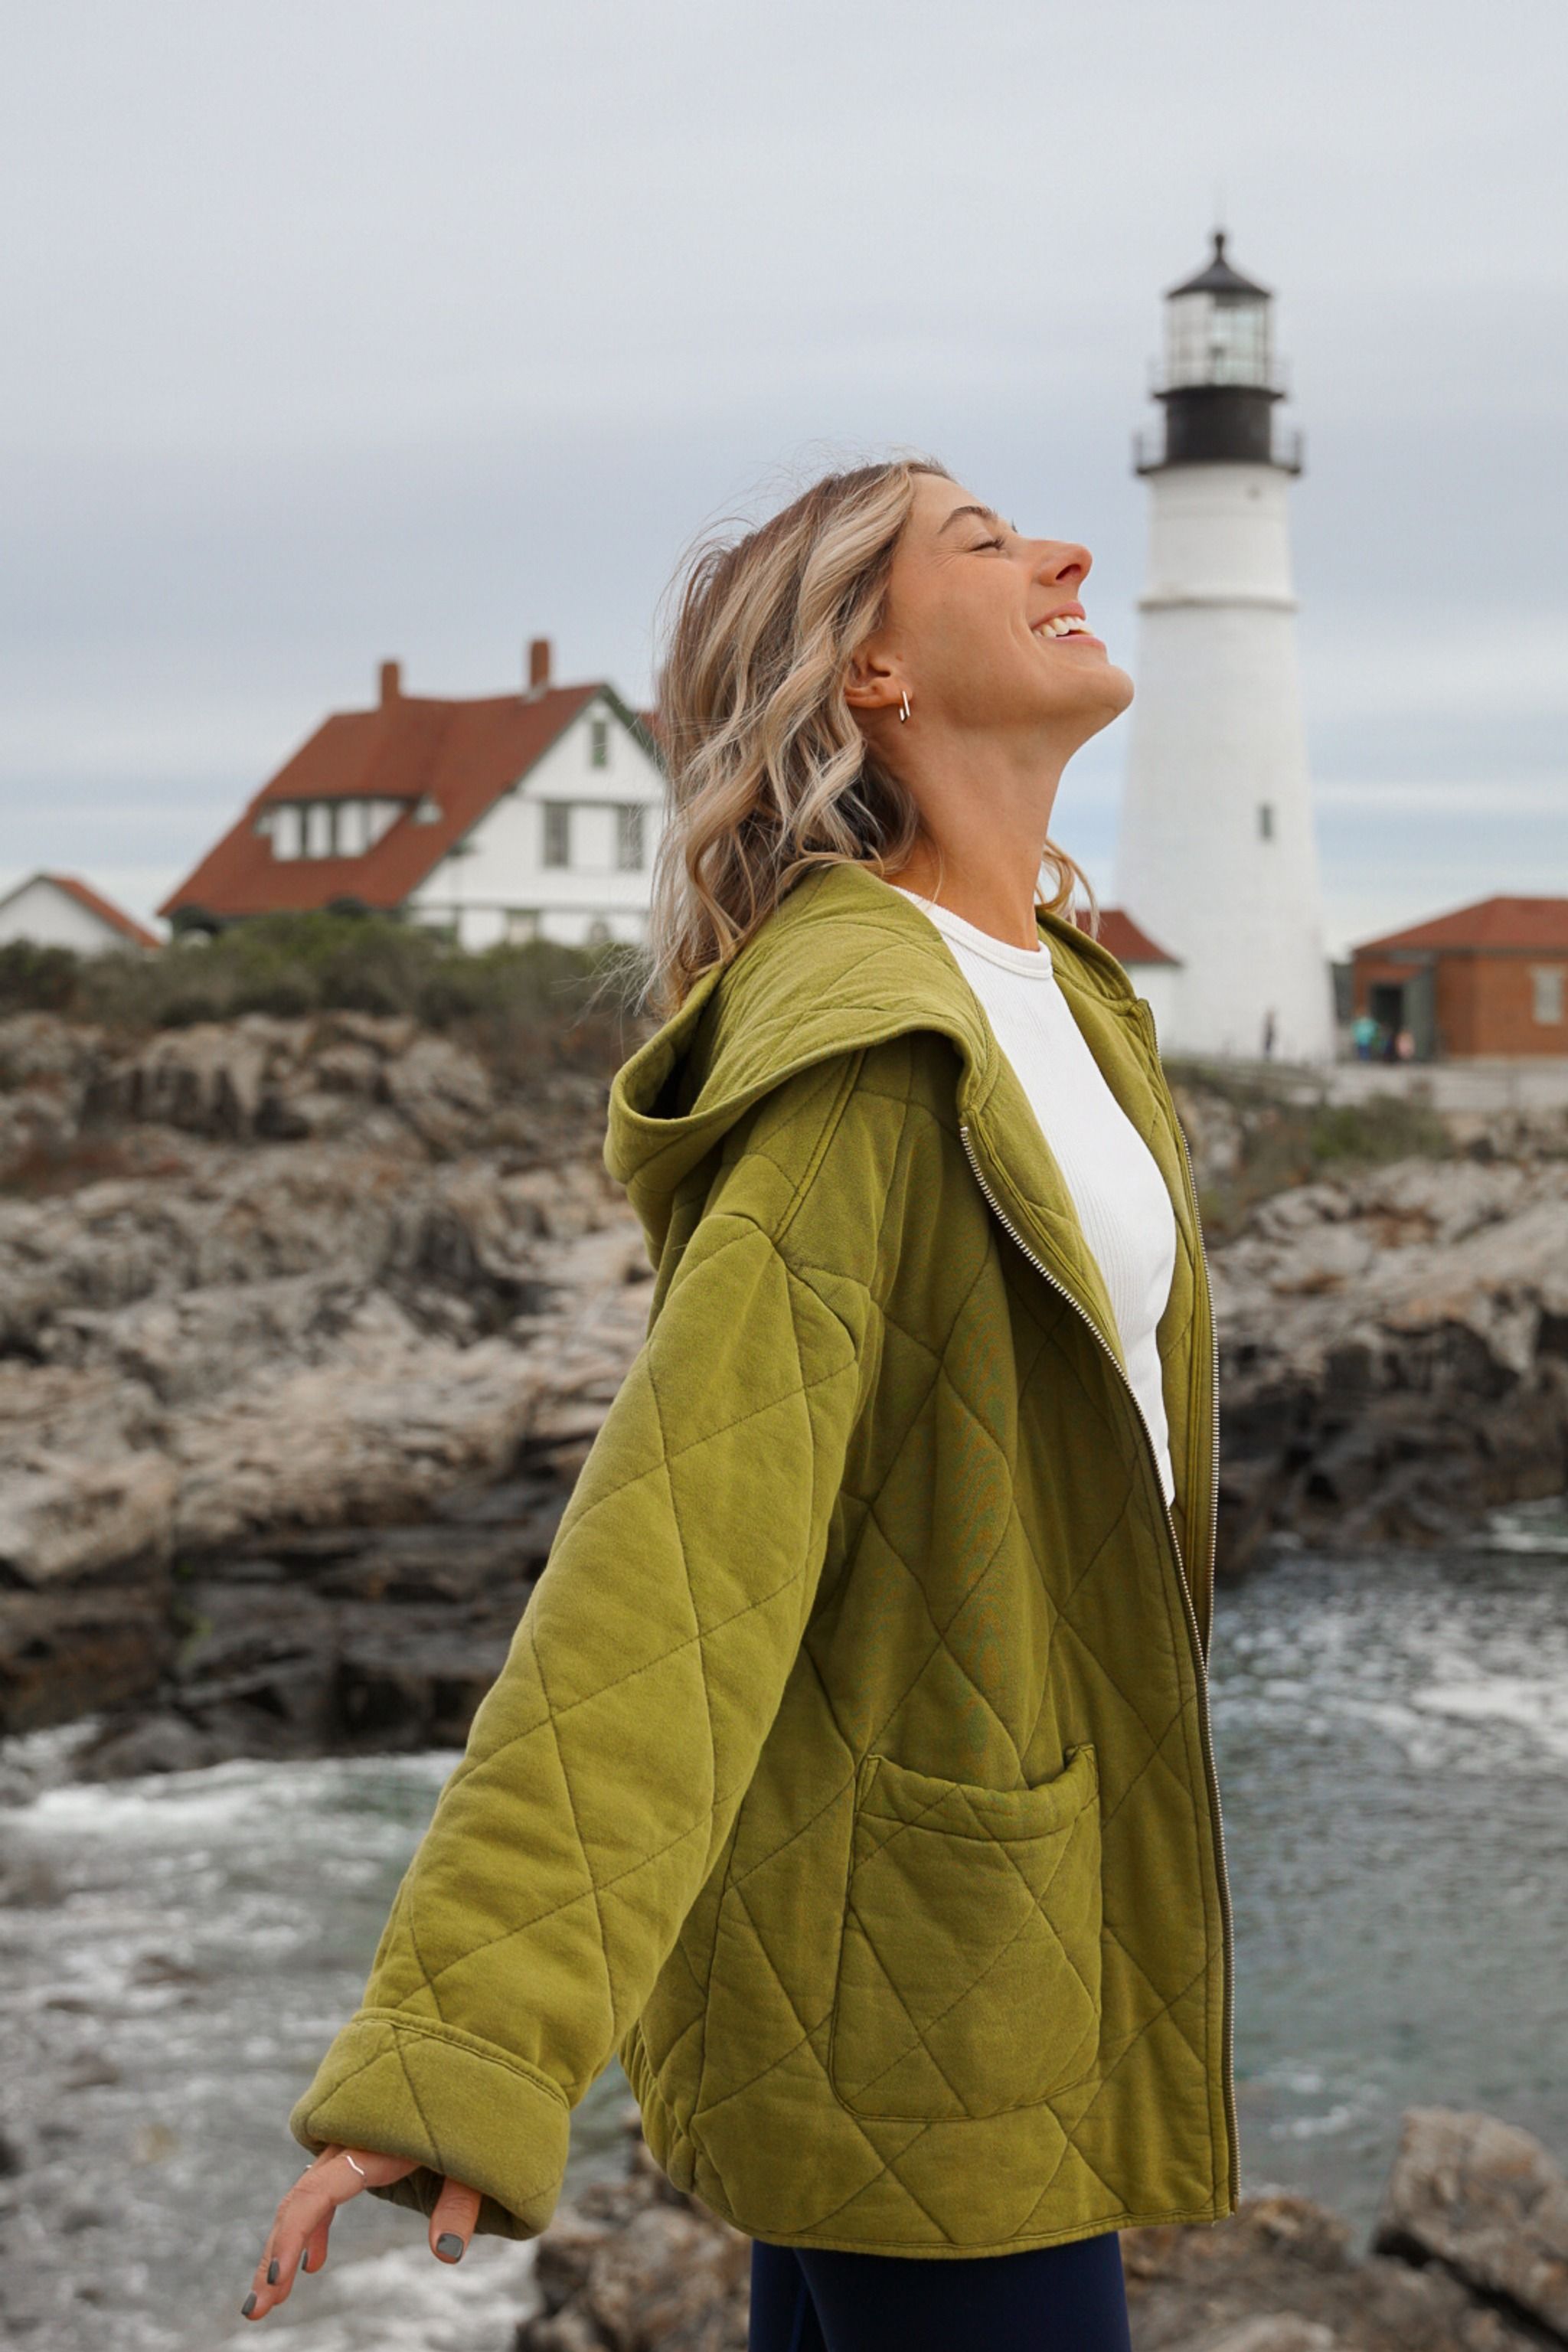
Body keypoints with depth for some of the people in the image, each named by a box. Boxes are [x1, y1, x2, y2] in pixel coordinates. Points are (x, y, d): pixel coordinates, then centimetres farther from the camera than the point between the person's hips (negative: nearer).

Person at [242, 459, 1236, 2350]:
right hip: (903, 1948, -9)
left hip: (1022, 1887, 9)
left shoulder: (1058, 988, 9)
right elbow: (668, 1548, -28)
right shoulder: (865, 1043, -21)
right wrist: (446, 2040, -32)